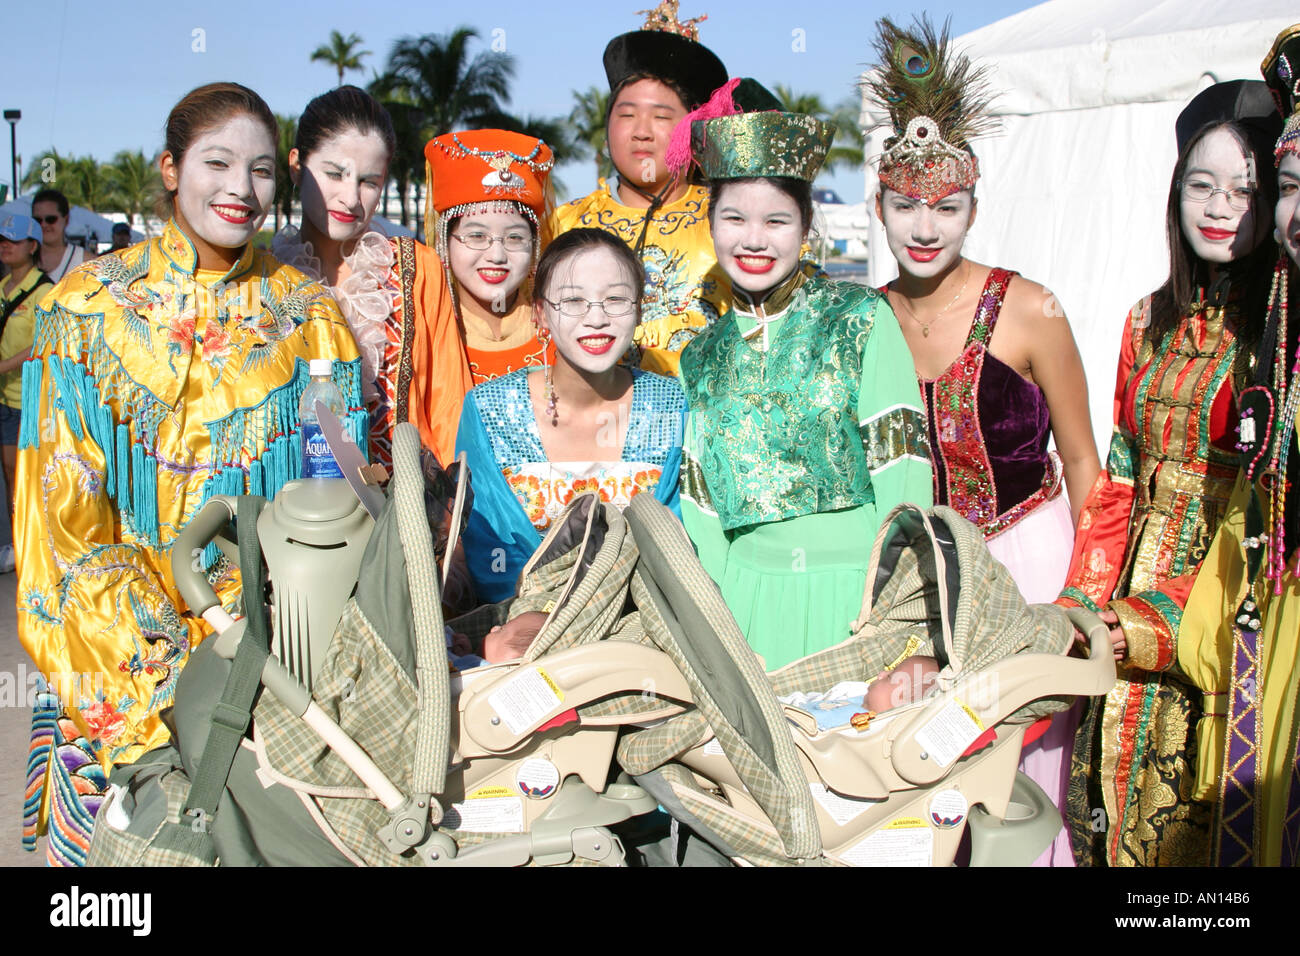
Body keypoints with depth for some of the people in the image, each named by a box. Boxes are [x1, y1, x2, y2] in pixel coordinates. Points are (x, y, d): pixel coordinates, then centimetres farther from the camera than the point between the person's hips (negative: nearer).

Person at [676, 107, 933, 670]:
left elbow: (901, 465, -7)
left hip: (855, 588, -2)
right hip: (750, 593, 3)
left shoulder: (861, 319, -2)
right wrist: (722, 618, -1)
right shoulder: (702, 358, 9)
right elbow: (700, 503, 9)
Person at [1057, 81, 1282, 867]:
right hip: (1128, 618, 5)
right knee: (1113, 814, 14)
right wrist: (1083, 609, 2)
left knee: (1194, 825, 4)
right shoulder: (1152, 323, 11)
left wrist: (1157, 620, -18)